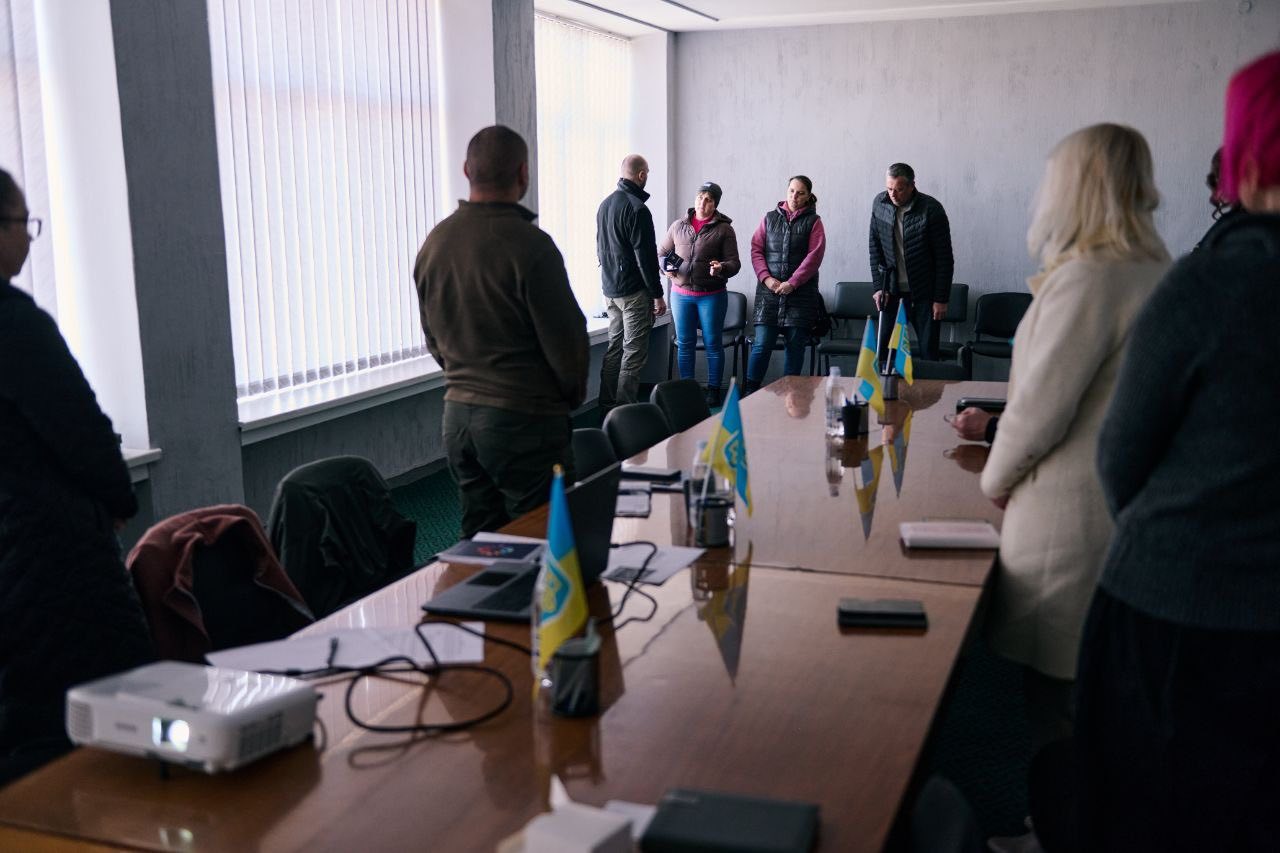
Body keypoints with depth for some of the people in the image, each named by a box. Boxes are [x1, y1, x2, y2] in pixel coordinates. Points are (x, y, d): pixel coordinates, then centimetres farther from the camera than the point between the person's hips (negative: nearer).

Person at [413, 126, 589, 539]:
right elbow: (564, 335, -12)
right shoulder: (530, 245, -17)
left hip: (458, 412, 7)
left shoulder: (434, 242, 6)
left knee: (479, 538, 15)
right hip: (525, 418, -7)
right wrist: (574, 395, 6)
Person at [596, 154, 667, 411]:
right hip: (634, 292, -8)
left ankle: (607, 409, 17)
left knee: (614, 348, 14)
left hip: (609, 290, 8)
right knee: (633, 354, -4)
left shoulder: (604, 204, 10)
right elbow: (645, 256, -17)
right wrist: (657, 295, -12)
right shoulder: (637, 209, -16)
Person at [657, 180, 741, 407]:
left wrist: (722, 268, -26)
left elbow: (734, 263, -4)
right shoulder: (678, 226, 7)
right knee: (684, 344, 8)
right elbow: (661, 253, 15)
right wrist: (666, 268, -6)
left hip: (712, 295, -3)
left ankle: (713, 391, 14)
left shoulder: (723, 229, -2)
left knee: (713, 343, 3)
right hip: (681, 293, 3)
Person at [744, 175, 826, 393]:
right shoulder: (770, 218, 12)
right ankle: (749, 392, 0)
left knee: (795, 346, 3)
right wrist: (766, 277, -9)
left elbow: (814, 256, -4)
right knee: (762, 344, -6)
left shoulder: (813, 221, 6)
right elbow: (756, 249, 7)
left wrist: (792, 283, -13)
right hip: (769, 290, 1)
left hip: (800, 293, -1)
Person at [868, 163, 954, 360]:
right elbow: (875, 248, 7)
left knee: (928, 352, 1)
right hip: (891, 291, 3)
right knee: (882, 349, 2)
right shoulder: (880, 204, 0)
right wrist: (879, 286, 0)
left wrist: (941, 299, -10)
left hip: (924, 292, -3)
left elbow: (944, 258, -9)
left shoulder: (931, 209, -12)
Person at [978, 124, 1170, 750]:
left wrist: (996, 478, -2)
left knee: (1053, 681, 4)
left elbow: (1041, 404, -19)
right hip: (1125, 503, 9)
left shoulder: (1088, 277, -20)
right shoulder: (1154, 271, 7)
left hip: (1069, 509, -9)